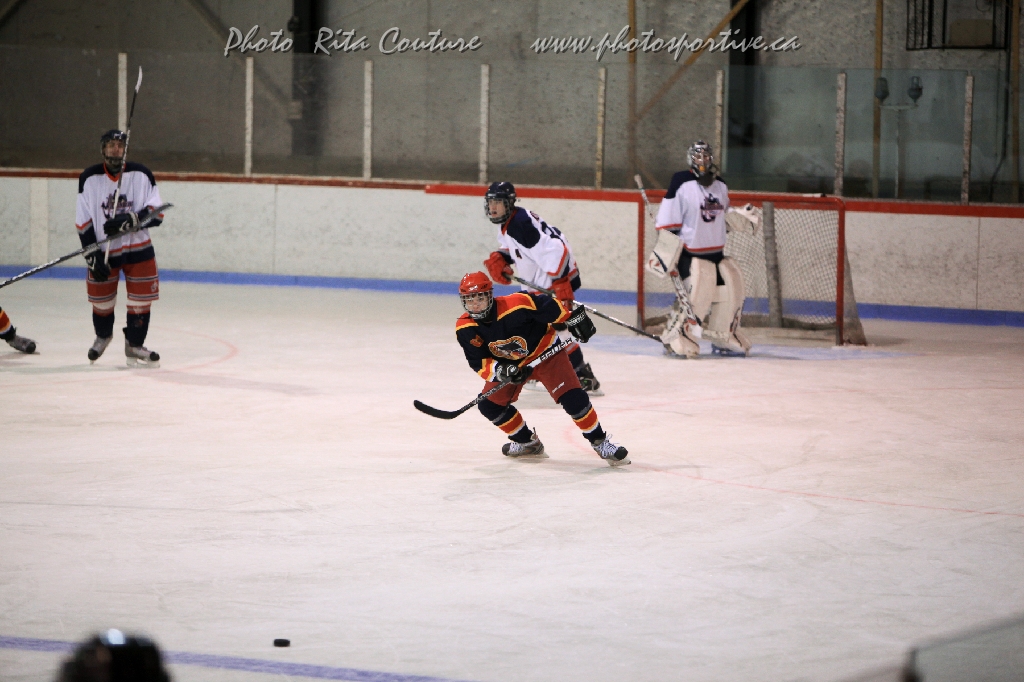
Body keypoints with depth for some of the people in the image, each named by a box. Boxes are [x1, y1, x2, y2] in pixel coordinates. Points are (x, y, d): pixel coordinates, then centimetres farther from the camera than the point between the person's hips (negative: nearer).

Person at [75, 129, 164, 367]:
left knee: (140, 299, -1)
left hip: (137, 247, 0)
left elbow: (156, 214, -9)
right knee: (101, 300, 8)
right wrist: (93, 256, -10)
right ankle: (103, 335, 38)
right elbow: (83, 223, -4)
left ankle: (134, 345, 16)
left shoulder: (141, 175, -6)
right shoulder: (89, 178, -6)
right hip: (102, 248, 0)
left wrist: (130, 220, -26)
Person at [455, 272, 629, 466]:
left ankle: (600, 442, -2)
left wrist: (574, 319, -15)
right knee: (489, 405, -3)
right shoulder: (465, 329, -19)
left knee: (572, 397, -19)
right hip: (507, 364, 5)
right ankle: (528, 442, 19)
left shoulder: (515, 305, -34)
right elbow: (478, 363, -14)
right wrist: (499, 370, -32)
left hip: (545, 352, -5)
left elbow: (548, 306, -21)